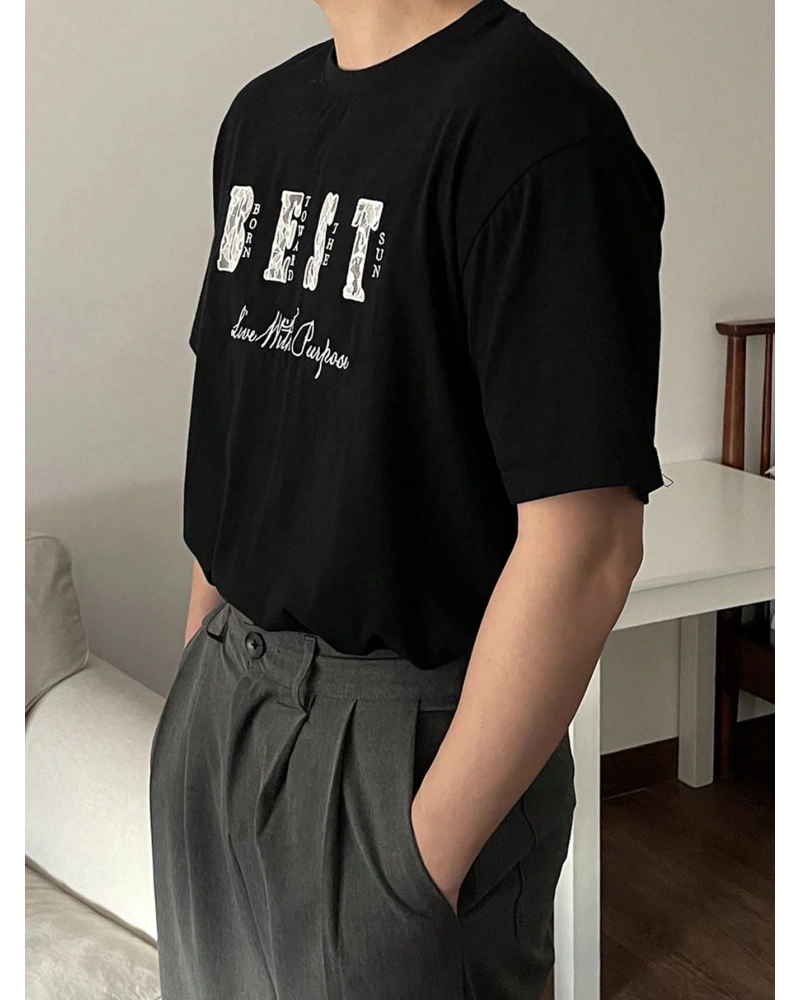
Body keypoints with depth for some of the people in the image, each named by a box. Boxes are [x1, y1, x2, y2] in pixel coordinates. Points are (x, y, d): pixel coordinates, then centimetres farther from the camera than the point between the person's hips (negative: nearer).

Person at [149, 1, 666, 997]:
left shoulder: (537, 120, -19)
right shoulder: (261, 112, 7)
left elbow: (584, 547, -23)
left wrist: (432, 852, -19)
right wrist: (201, 670, 13)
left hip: (405, 744, -7)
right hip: (217, 710, 7)